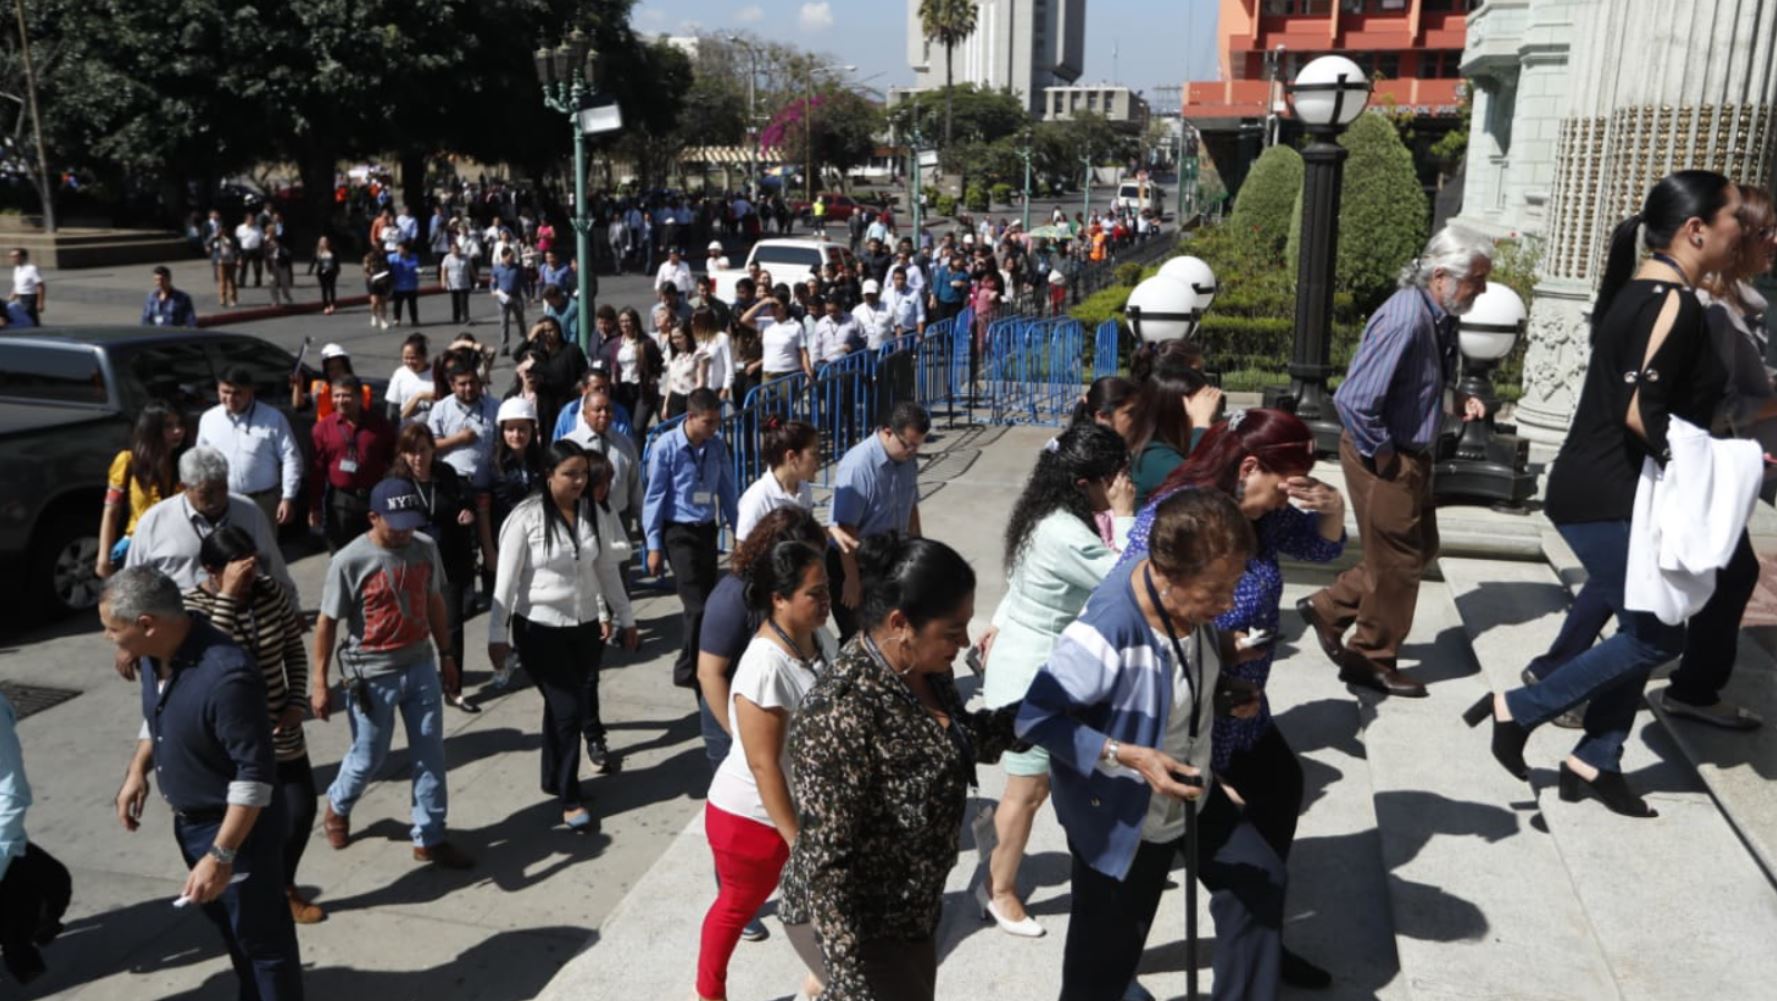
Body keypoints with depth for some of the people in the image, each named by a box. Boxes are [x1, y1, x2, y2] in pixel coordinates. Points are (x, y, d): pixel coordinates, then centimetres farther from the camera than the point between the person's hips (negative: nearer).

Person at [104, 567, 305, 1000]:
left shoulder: (226, 676, -34)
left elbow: (255, 775, -30)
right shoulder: (154, 654, -6)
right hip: (188, 820, 9)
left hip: (236, 826, -9)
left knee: (261, 937, 8)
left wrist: (221, 856, -29)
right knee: (228, 924, 27)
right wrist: (138, 770, 5)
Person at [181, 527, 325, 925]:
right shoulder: (192, 605, -15)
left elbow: (295, 649, 8)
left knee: (301, 811, 12)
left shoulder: (271, 592, -3)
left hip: (281, 732, 5)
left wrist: (297, 702, -2)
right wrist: (228, 594, -34)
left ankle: (284, 887, 37)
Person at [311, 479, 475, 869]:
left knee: (431, 754, 8)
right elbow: (326, 623, -11)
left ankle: (429, 839, 21)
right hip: (373, 675, -4)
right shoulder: (350, 561, -18)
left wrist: (446, 654, 14)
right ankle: (337, 807, 44)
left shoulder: (425, 548, -4)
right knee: (368, 758, 12)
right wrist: (320, 682, -9)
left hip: (421, 667, 4)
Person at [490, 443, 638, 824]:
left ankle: (558, 781, 32)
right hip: (539, 628, -5)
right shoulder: (526, 517, -14)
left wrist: (625, 617, 11)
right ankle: (568, 798, 10)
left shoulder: (595, 513, 0)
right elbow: (506, 580, -12)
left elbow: (608, 569, 9)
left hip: (585, 625, 5)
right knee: (566, 708, -6)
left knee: (570, 705, 12)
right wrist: (497, 634, -13)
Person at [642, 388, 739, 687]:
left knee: (706, 599, 13)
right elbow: (653, 496, -9)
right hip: (679, 532, -5)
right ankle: (687, 671, 6)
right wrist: (654, 545, -9)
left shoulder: (717, 445, 0)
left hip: (707, 529, 5)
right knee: (697, 604, -8)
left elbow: (726, 490, 9)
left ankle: (700, 664, 27)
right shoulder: (667, 446, -13)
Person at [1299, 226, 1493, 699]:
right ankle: (1372, 660, 24)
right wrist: (1381, 454, -18)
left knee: (1421, 548, 20)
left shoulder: (1439, 316, 3)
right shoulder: (1405, 320, -26)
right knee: (1397, 562, 5)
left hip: (1411, 454, 9)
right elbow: (1354, 401, -30)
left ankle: (1328, 607, 30)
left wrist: (1460, 403, 3)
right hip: (1385, 458, -9)